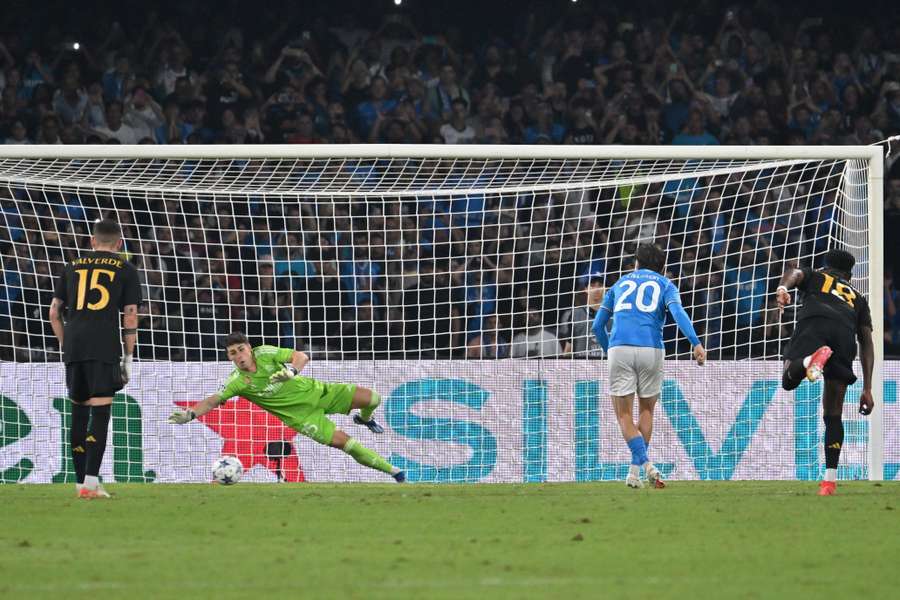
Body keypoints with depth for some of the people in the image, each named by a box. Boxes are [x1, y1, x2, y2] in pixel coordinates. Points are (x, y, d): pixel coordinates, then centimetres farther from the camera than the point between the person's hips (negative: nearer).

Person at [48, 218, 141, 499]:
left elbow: (54, 312, 14)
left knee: (79, 413, 13)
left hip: (73, 347, 4)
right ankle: (90, 482, -16)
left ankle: (81, 481, 16)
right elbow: (130, 316, 2)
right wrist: (128, 358, 6)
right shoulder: (125, 270, 8)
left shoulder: (73, 267, 18)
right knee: (100, 413, -6)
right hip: (104, 348, -4)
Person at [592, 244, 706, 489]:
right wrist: (696, 342, -16)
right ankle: (635, 469, 15)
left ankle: (645, 464, -18)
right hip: (651, 349, 0)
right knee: (647, 410, 19)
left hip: (619, 349, 0)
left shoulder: (621, 283, 24)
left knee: (624, 415, 3)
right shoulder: (664, 285, 16)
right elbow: (677, 312, -6)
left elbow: (597, 325, 23)